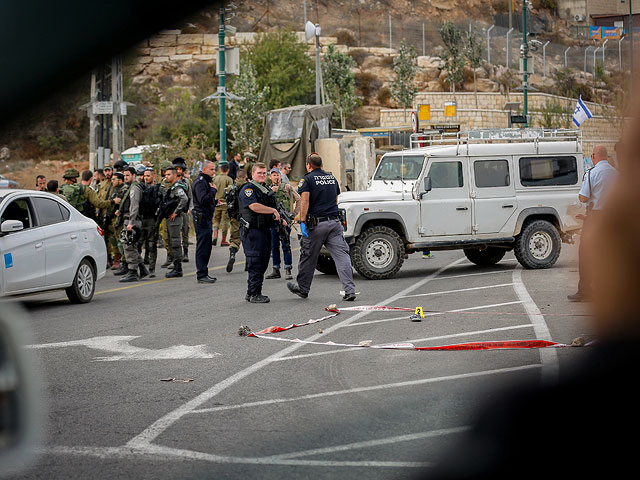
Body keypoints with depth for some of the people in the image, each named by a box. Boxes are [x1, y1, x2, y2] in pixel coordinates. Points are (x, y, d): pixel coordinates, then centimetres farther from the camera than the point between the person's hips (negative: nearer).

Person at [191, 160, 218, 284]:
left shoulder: (206, 181, 19)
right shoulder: (200, 182, -15)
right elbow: (203, 200, -26)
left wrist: (214, 201, 11)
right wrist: (213, 190, -17)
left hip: (206, 217, 11)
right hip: (201, 218, -11)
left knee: (206, 247, 14)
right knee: (202, 247, -8)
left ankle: (203, 273, 20)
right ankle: (201, 275, -6)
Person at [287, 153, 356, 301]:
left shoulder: (307, 179, -3)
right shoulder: (332, 178, 15)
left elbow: (305, 200, -16)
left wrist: (302, 221, -20)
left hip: (316, 223, -4)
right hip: (334, 221, 4)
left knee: (308, 257, 12)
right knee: (342, 256, -4)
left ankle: (302, 288, 27)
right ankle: (349, 290, -14)